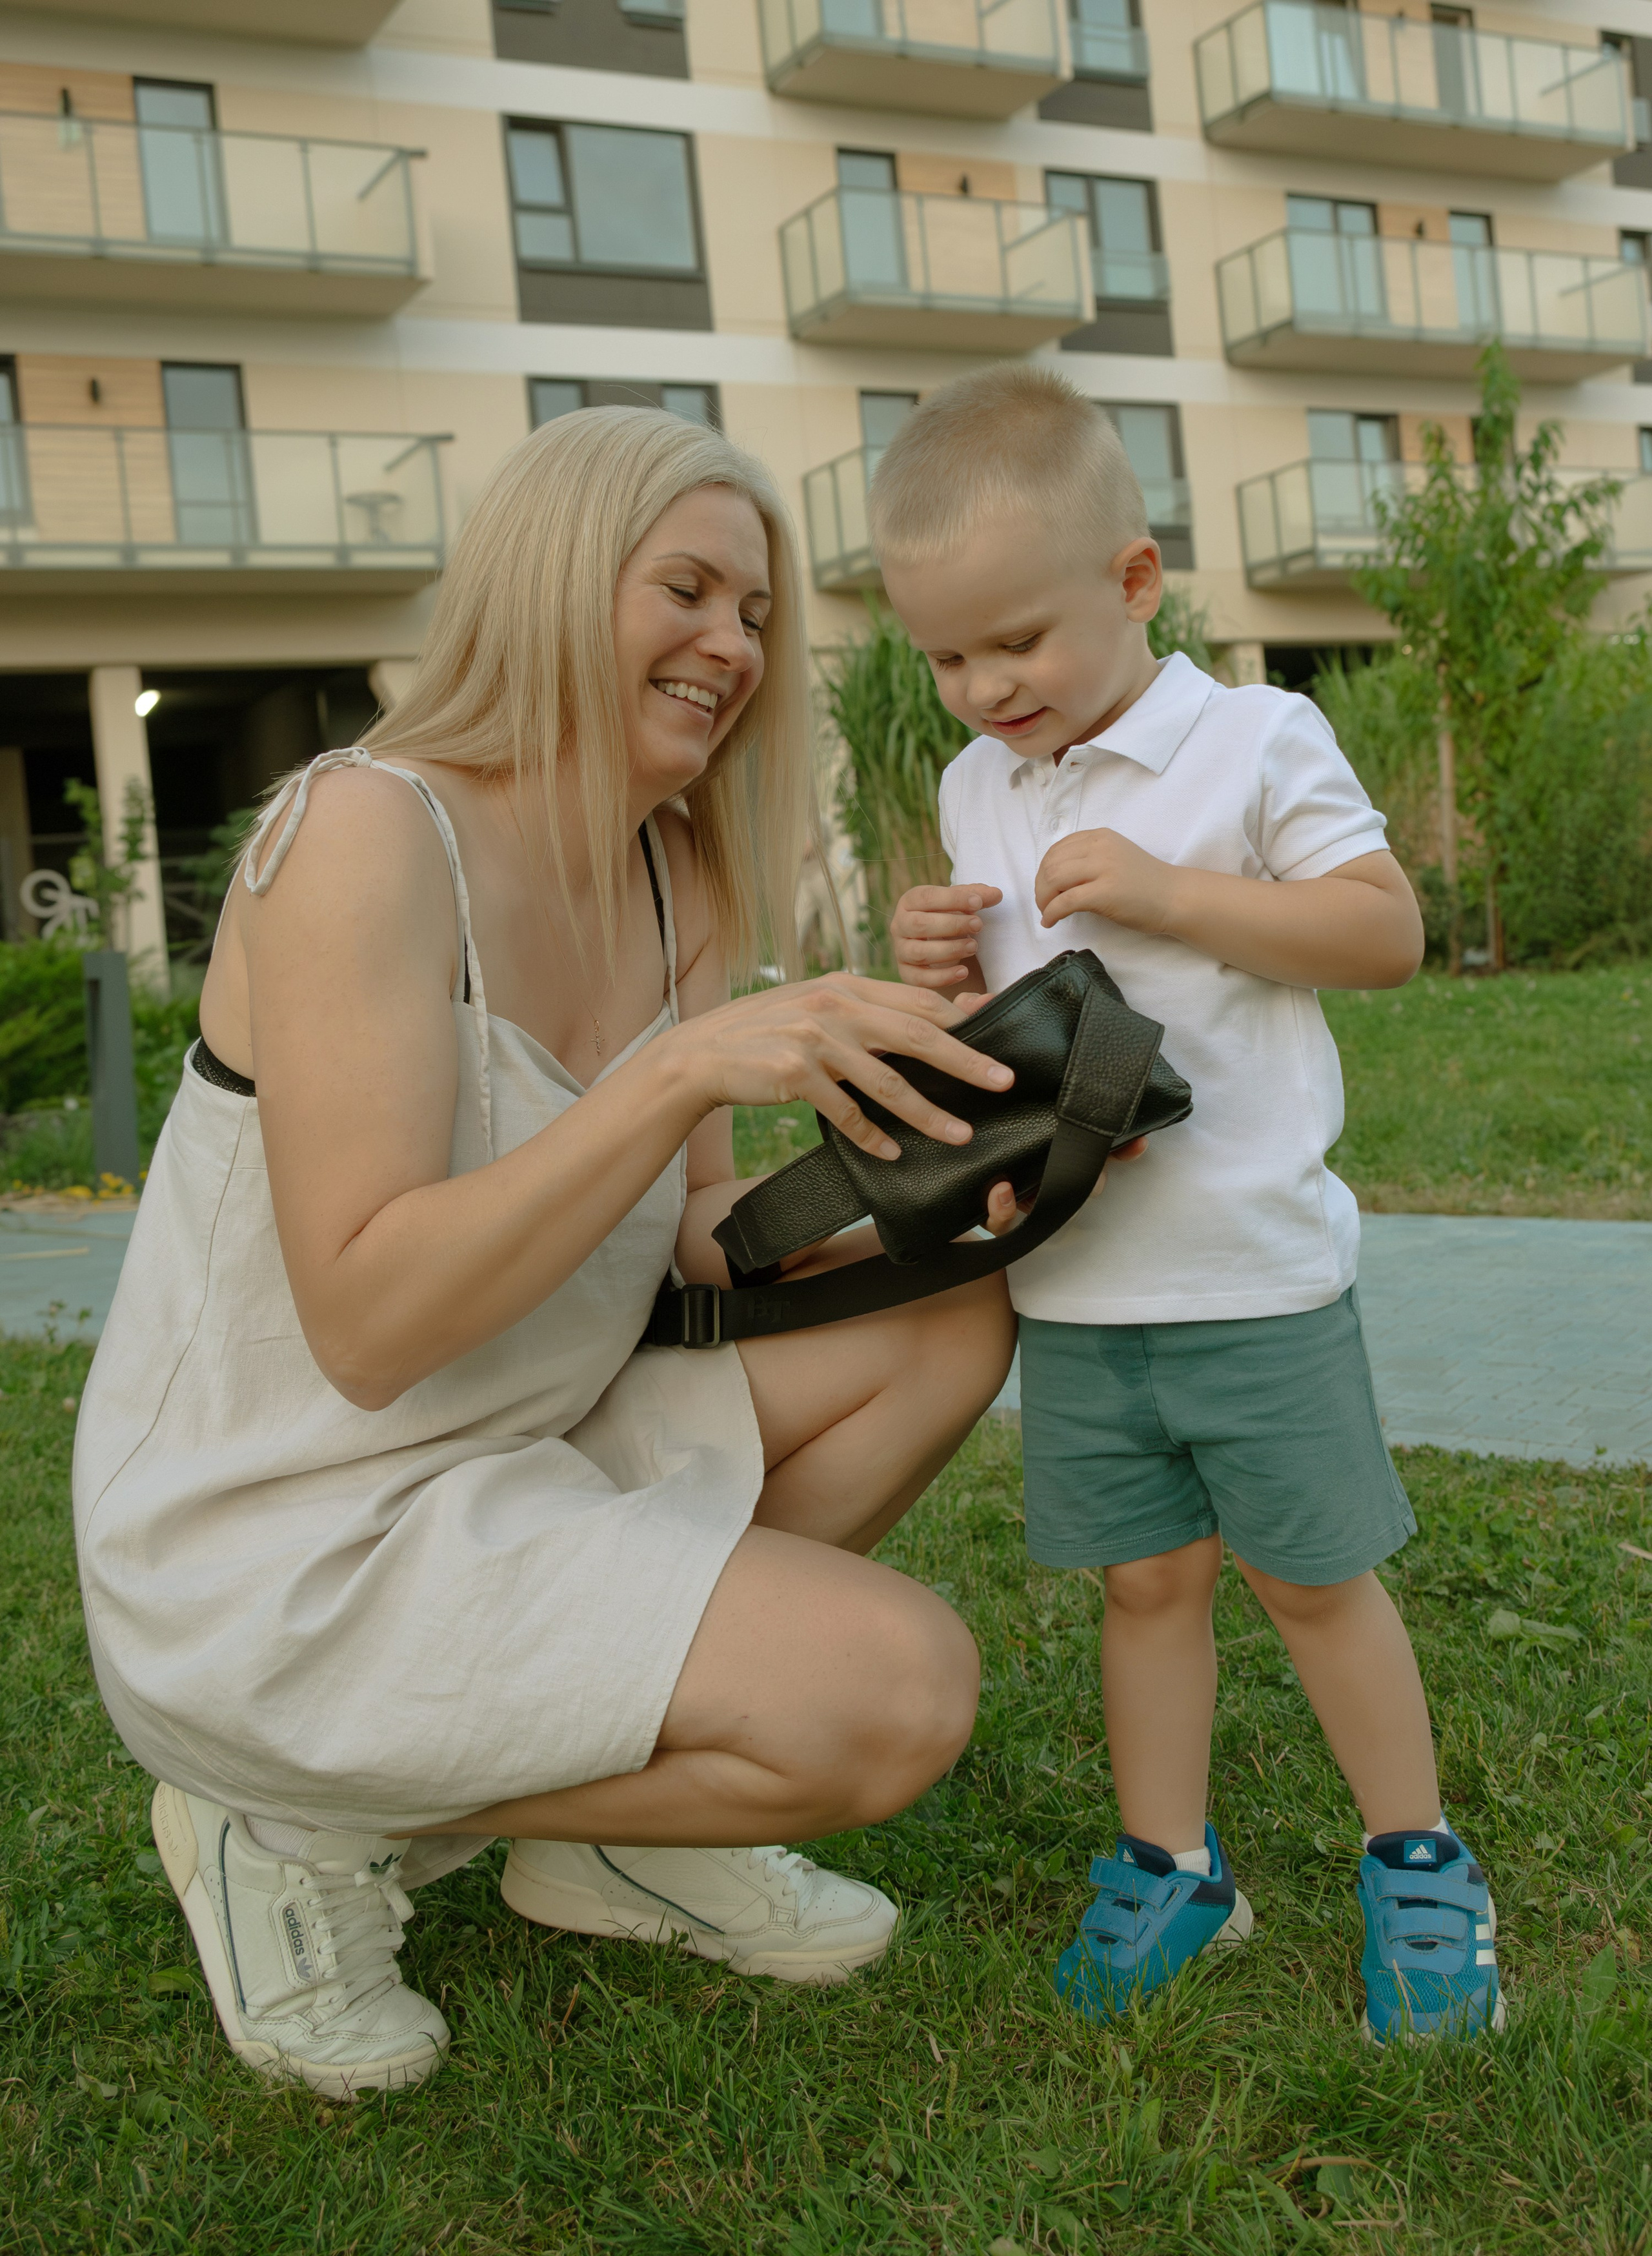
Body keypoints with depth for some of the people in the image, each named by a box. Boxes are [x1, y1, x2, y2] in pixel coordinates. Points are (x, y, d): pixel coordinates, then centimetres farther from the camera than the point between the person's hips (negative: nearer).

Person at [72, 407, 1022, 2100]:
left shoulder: (677, 886, 4)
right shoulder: (365, 832, -21)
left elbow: (703, 1246, 2)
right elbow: (366, 1326, -28)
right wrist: (685, 1072, -35)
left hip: (527, 1462, 9)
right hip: (284, 1558, -8)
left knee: (952, 1319, 2)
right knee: (897, 1688, -21)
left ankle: (610, 1830, 9)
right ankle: (312, 1826, 0)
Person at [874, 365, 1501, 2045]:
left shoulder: (1258, 743, -7)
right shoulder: (977, 789, 9)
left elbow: (1387, 932, -12)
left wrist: (1170, 890, -21)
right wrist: (938, 970, -6)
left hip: (1254, 1267, -4)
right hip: (1073, 1275, 4)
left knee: (1314, 1574, 8)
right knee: (1146, 1576, 13)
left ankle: (1415, 1860, 28)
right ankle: (1168, 1863, 28)